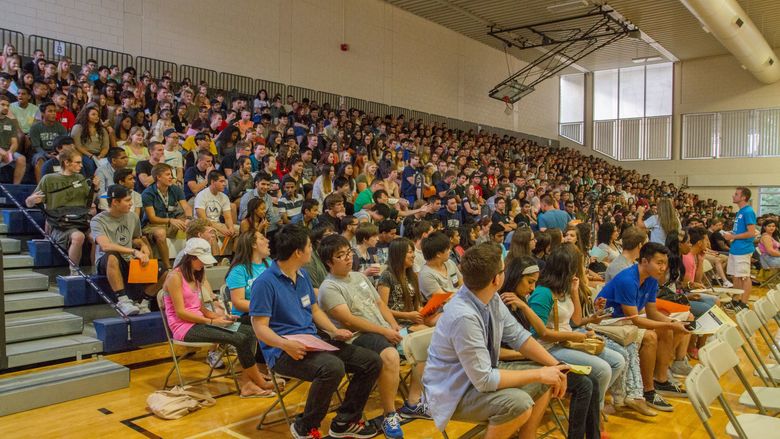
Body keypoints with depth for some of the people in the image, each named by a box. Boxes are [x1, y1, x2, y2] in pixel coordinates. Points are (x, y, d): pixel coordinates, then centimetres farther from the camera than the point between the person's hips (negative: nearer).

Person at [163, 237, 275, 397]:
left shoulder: (196, 275, 18)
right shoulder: (175, 277, -8)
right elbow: (181, 313, -14)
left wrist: (219, 317, -3)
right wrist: (212, 322, -16)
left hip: (198, 322, 8)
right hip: (184, 327, -8)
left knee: (248, 331, -15)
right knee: (240, 339, -24)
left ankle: (246, 382, -18)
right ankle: (260, 382, -8)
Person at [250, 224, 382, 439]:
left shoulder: (302, 275, 13)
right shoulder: (265, 282, -13)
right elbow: (260, 328, -15)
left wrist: (334, 331, 4)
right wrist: (285, 344, -33)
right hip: (284, 350, -8)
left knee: (372, 361, -2)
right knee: (332, 367, -37)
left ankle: (344, 421, 12)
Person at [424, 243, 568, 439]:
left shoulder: (491, 297, -8)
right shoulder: (464, 317, -34)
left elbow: (518, 336, 3)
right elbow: (484, 380, -29)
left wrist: (555, 365, -8)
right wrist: (539, 374, -22)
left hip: (483, 373, 9)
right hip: (454, 392, -9)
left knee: (545, 381, 4)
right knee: (519, 403, -29)